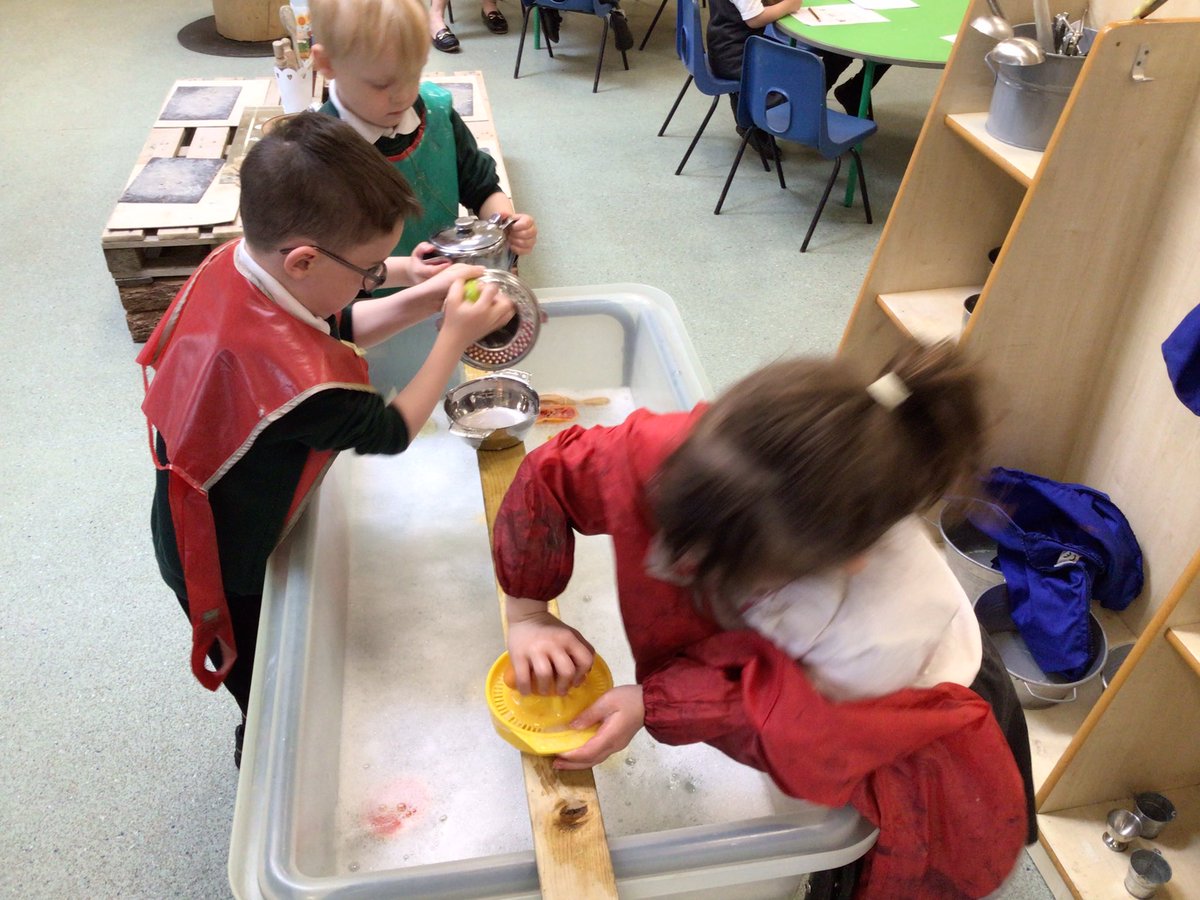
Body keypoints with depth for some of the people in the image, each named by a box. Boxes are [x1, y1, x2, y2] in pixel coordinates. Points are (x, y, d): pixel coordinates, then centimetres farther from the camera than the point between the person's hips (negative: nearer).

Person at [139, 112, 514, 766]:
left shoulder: (232, 265, -18)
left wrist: (424, 299, -11)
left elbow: (337, 327, 0)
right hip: (229, 569, -8)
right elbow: (391, 431, -25)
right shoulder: (294, 380, -44)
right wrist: (456, 336, -19)